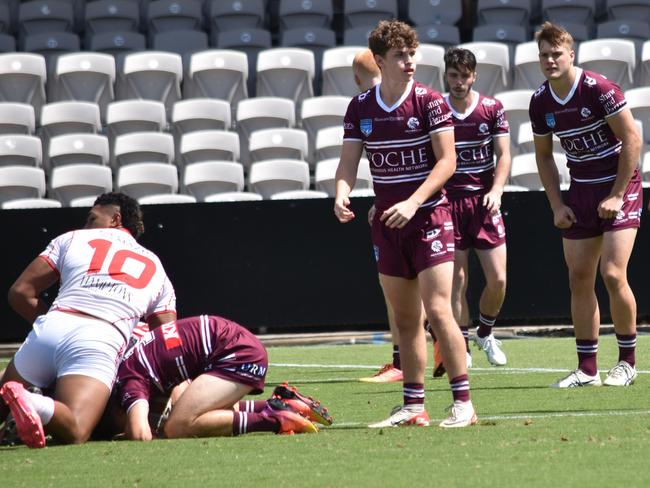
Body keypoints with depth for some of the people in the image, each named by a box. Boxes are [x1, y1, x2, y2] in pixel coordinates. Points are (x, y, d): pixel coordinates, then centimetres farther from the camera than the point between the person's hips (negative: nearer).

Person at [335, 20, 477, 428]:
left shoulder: (429, 102, -7)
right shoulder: (360, 108, 5)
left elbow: (447, 161, -10)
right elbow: (349, 162, 4)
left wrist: (412, 204, -20)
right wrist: (342, 195, -18)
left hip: (429, 216, -4)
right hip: (387, 224, 5)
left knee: (438, 310, -13)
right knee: (405, 318, 7)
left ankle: (464, 403, -9)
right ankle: (414, 406, 12)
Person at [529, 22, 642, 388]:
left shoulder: (598, 89, -17)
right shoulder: (540, 103, 1)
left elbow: (632, 139, -15)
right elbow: (544, 156, 14)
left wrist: (618, 195, -16)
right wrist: (557, 205, 5)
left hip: (620, 186, -6)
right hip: (581, 191, 6)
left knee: (612, 273, -15)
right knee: (580, 278, 2)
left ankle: (628, 362, -1)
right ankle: (587, 369, 7)